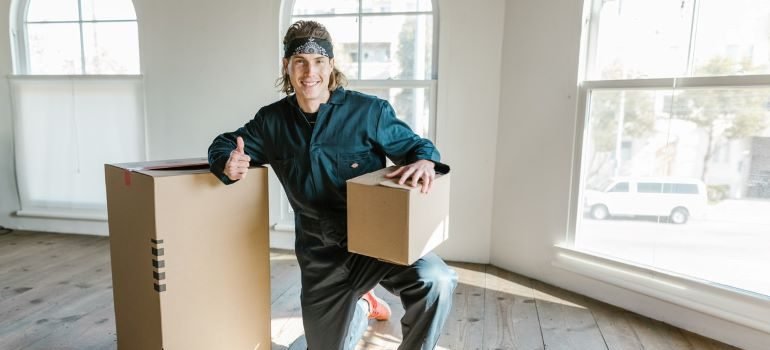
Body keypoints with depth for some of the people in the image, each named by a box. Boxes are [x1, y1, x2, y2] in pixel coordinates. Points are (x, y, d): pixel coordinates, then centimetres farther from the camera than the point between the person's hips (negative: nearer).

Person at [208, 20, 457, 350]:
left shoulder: (369, 111, -8)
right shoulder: (272, 120, 2)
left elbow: (415, 146, -1)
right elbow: (223, 144, 14)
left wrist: (425, 162, -27)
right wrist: (228, 164, -11)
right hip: (320, 253, 4)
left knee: (435, 279, -34)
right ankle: (359, 306, 51)